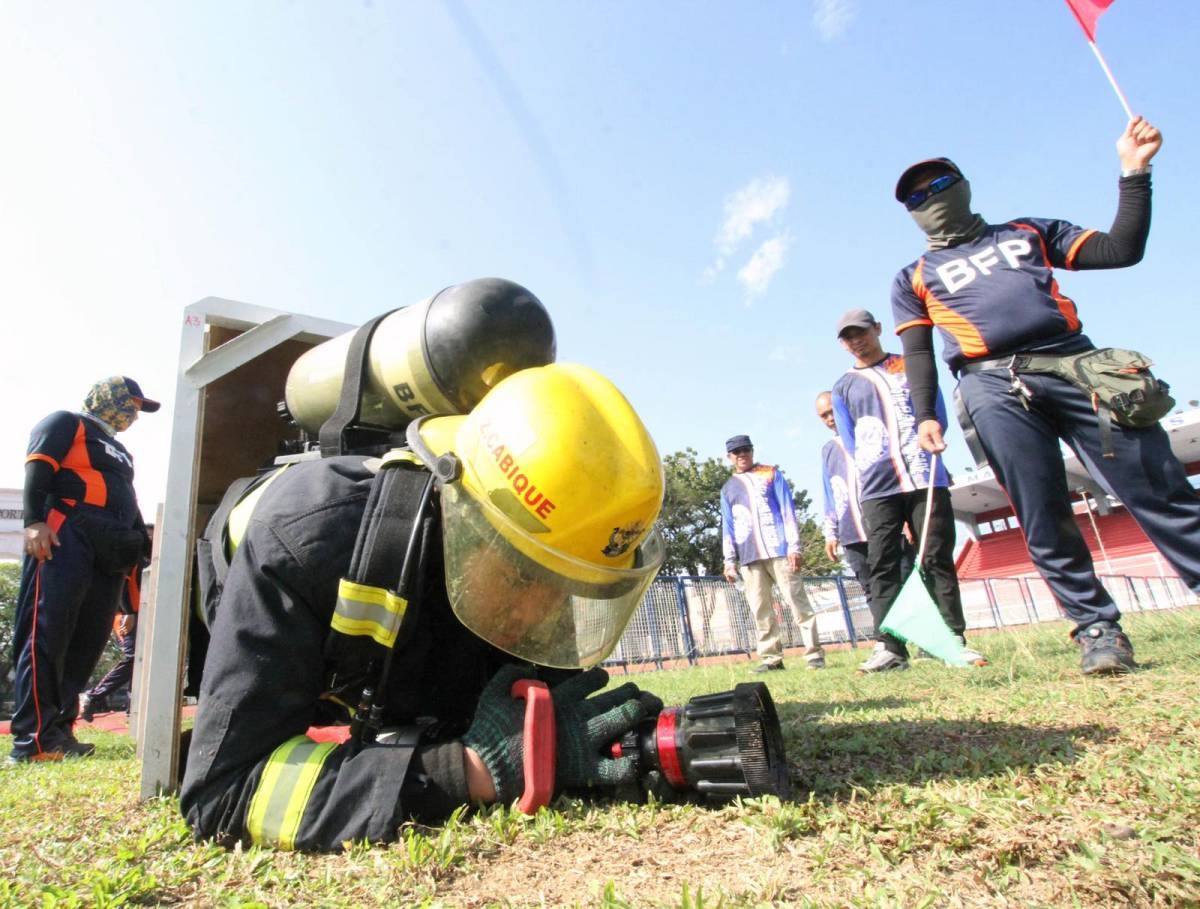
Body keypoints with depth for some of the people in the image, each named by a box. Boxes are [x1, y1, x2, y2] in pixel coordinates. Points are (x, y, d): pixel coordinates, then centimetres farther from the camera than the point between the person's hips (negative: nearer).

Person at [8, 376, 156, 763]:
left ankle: (58, 730, 5)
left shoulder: (120, 451, 31)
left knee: (86, 642, 2)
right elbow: (37, 470, -7)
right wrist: (34, 521, -20)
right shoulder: (66, 423, 7)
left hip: (111, 553, 8)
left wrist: (147, 546, 24)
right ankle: (33, 737, -14)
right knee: (46, 635, -12)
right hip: (65, 539, -8)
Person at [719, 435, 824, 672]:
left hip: (779, 550, -3)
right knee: (761, 609, 2)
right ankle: (771, 657, 7)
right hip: (748, 557, 3)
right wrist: (729, 560, 6)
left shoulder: (771, 474, 10)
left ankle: (814, 653, 2)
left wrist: (794, 546, -8)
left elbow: (788, 510, 2)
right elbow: (727, 526, 15)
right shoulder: (727, 489, 17)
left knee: (797, 601, -3)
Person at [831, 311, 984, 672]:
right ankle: (890, 648, -1)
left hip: (925, 479, 0)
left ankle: (955, 639, 9)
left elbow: (937, 412, 7)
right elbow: (849, 440, 7)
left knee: (938, 559, 1)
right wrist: (876, 465, -6)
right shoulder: (843, 387, 15)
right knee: (882, 567, -3)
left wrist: (927, 439, -8)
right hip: (877, 488, 1)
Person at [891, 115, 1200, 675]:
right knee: (1045, 523, -9)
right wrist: (925, 416, -5)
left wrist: (1134, 172, 11)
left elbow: (1122, 249, 19)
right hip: (994, 387, -2)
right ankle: (1097, 629, 1)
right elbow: (917, 353, 9)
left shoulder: (1029, 232, 26)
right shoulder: (913, 279, 21)